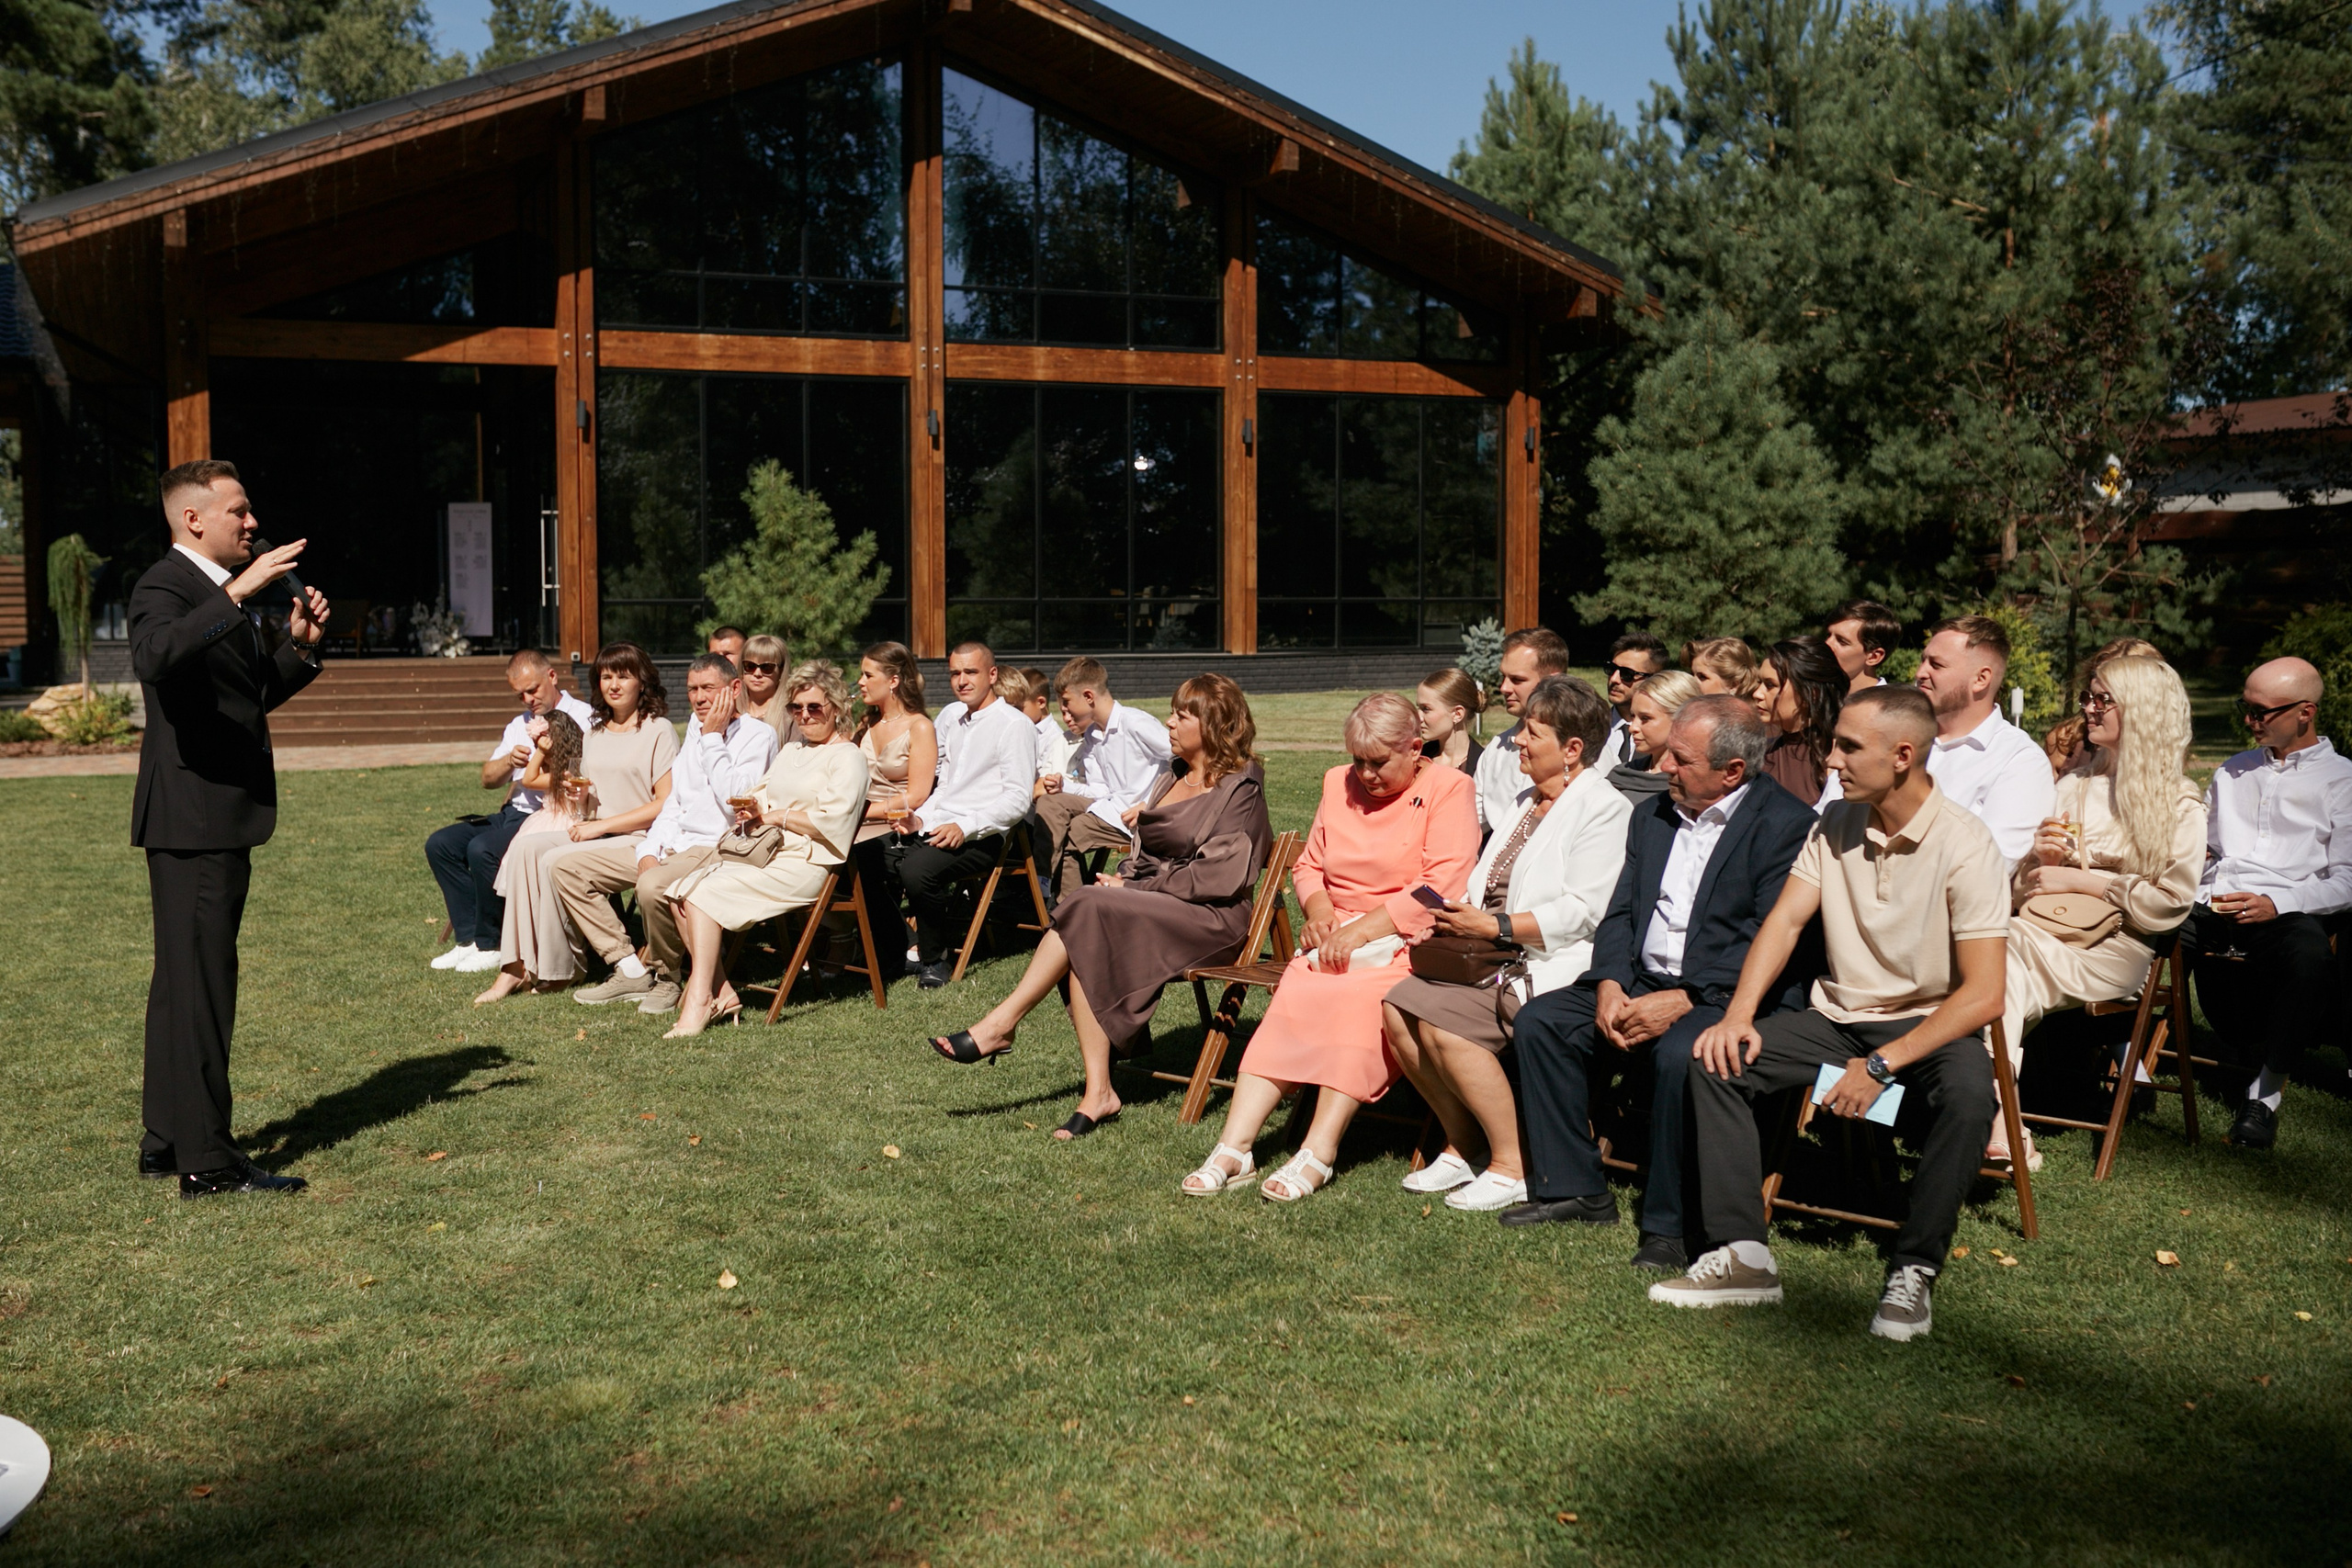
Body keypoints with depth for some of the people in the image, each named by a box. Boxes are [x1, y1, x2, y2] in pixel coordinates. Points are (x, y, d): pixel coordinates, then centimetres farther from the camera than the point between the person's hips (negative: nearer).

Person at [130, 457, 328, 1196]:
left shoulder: (227, 593, 18)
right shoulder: (164, 588, -12)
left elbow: (253, 695, 25)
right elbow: (155, 658, -35)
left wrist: (299, 647, 10)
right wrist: (239, 594, -39)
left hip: (223, 813, 10)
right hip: (192, 814, -10)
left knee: (183, 981, 16)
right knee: (200, 982, -8)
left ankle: (166, 1140, 26)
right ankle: (207, 1161, -3)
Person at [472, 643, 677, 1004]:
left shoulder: (658, 730, -3)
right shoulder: (594, 733, 19)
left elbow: (667, 804, -11)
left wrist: (601, 825, -14)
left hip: (636, 839, -7)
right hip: (592, 833, 7)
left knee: (555, 863, -27)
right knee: (524, 846, -19)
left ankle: (558, 969, -11)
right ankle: (517, 967, -22)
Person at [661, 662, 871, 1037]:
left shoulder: (848, 757, -1)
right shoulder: (790, 750, 26)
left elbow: (829, 822, -13)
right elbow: (763, 799, 21)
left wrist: (774, 816, -6)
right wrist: (752, 807, -2)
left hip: (804, 863, -8)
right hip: (765, 852, 8)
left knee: (706, 892, -25)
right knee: (680, 891, -14)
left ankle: (699, 1000, -24)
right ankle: (719, 991, -18)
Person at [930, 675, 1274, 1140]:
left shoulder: (1240, 789, -5)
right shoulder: (1174, 779, 21)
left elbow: (1215, 877, -14)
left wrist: (1134, 889, -12)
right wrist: (1121, 880, 0)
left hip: (1210, 919, -7)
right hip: (1153, 907, 7)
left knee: (1087, 909, -28)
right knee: (1085, 947, -25)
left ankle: (1001, 1024, -24)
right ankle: (1098, 1092, -30)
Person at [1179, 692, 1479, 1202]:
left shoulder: (1449, 789, -2)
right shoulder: (1340, 784, 18)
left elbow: (1443, 887, -12)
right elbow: (1308, 864, 22)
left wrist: (1365, 928, -16)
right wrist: (1318, 908, -1)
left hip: (1410, 941, -5)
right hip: (1339, 938, 5)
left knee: (1357, 997, -34)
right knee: (1292, 995, -24)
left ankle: (1317, 1154, -35)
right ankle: (1233, 1147, -30)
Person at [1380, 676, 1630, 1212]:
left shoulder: (1603, 809, -7)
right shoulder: (1529, 802, 22)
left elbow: (1581, 911, -17)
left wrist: (1495, 926, -19)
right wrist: (1462, 914, 2)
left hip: (1551, 967, -8)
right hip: (1494, 957, 9)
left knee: (1444, 1022, -27)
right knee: (1399, 1008, -13)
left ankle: (1512, 1167, -14)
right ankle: (1464, 1145, 1)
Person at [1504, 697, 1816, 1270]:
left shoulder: (1786, 824, -10)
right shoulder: (1652, 815, 14)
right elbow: (1620, 912, 13)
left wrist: (1684, 1000, -24)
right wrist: (1610, 984, -7)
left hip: (1728, 998, -7)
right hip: (1642, 984, 8)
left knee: (1680, 1054, -35)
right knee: (1540, 1020, -8)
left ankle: (1672, 1226, -18)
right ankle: (1574, 1189, 1)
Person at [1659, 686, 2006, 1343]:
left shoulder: (1965, 845, -17)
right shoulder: (1836, 823, 1)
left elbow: (1984, 994, -21)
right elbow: (1785, 919, 1)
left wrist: (1880, 1066, -27)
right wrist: (1738, 1013, -16)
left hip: (1929, 1024, -5)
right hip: (1837, 1016, 5)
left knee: (1967, 1093, -37)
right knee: (1717, 1059, -15)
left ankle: (1914, 1272, -21)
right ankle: (1742, 1255, -16)